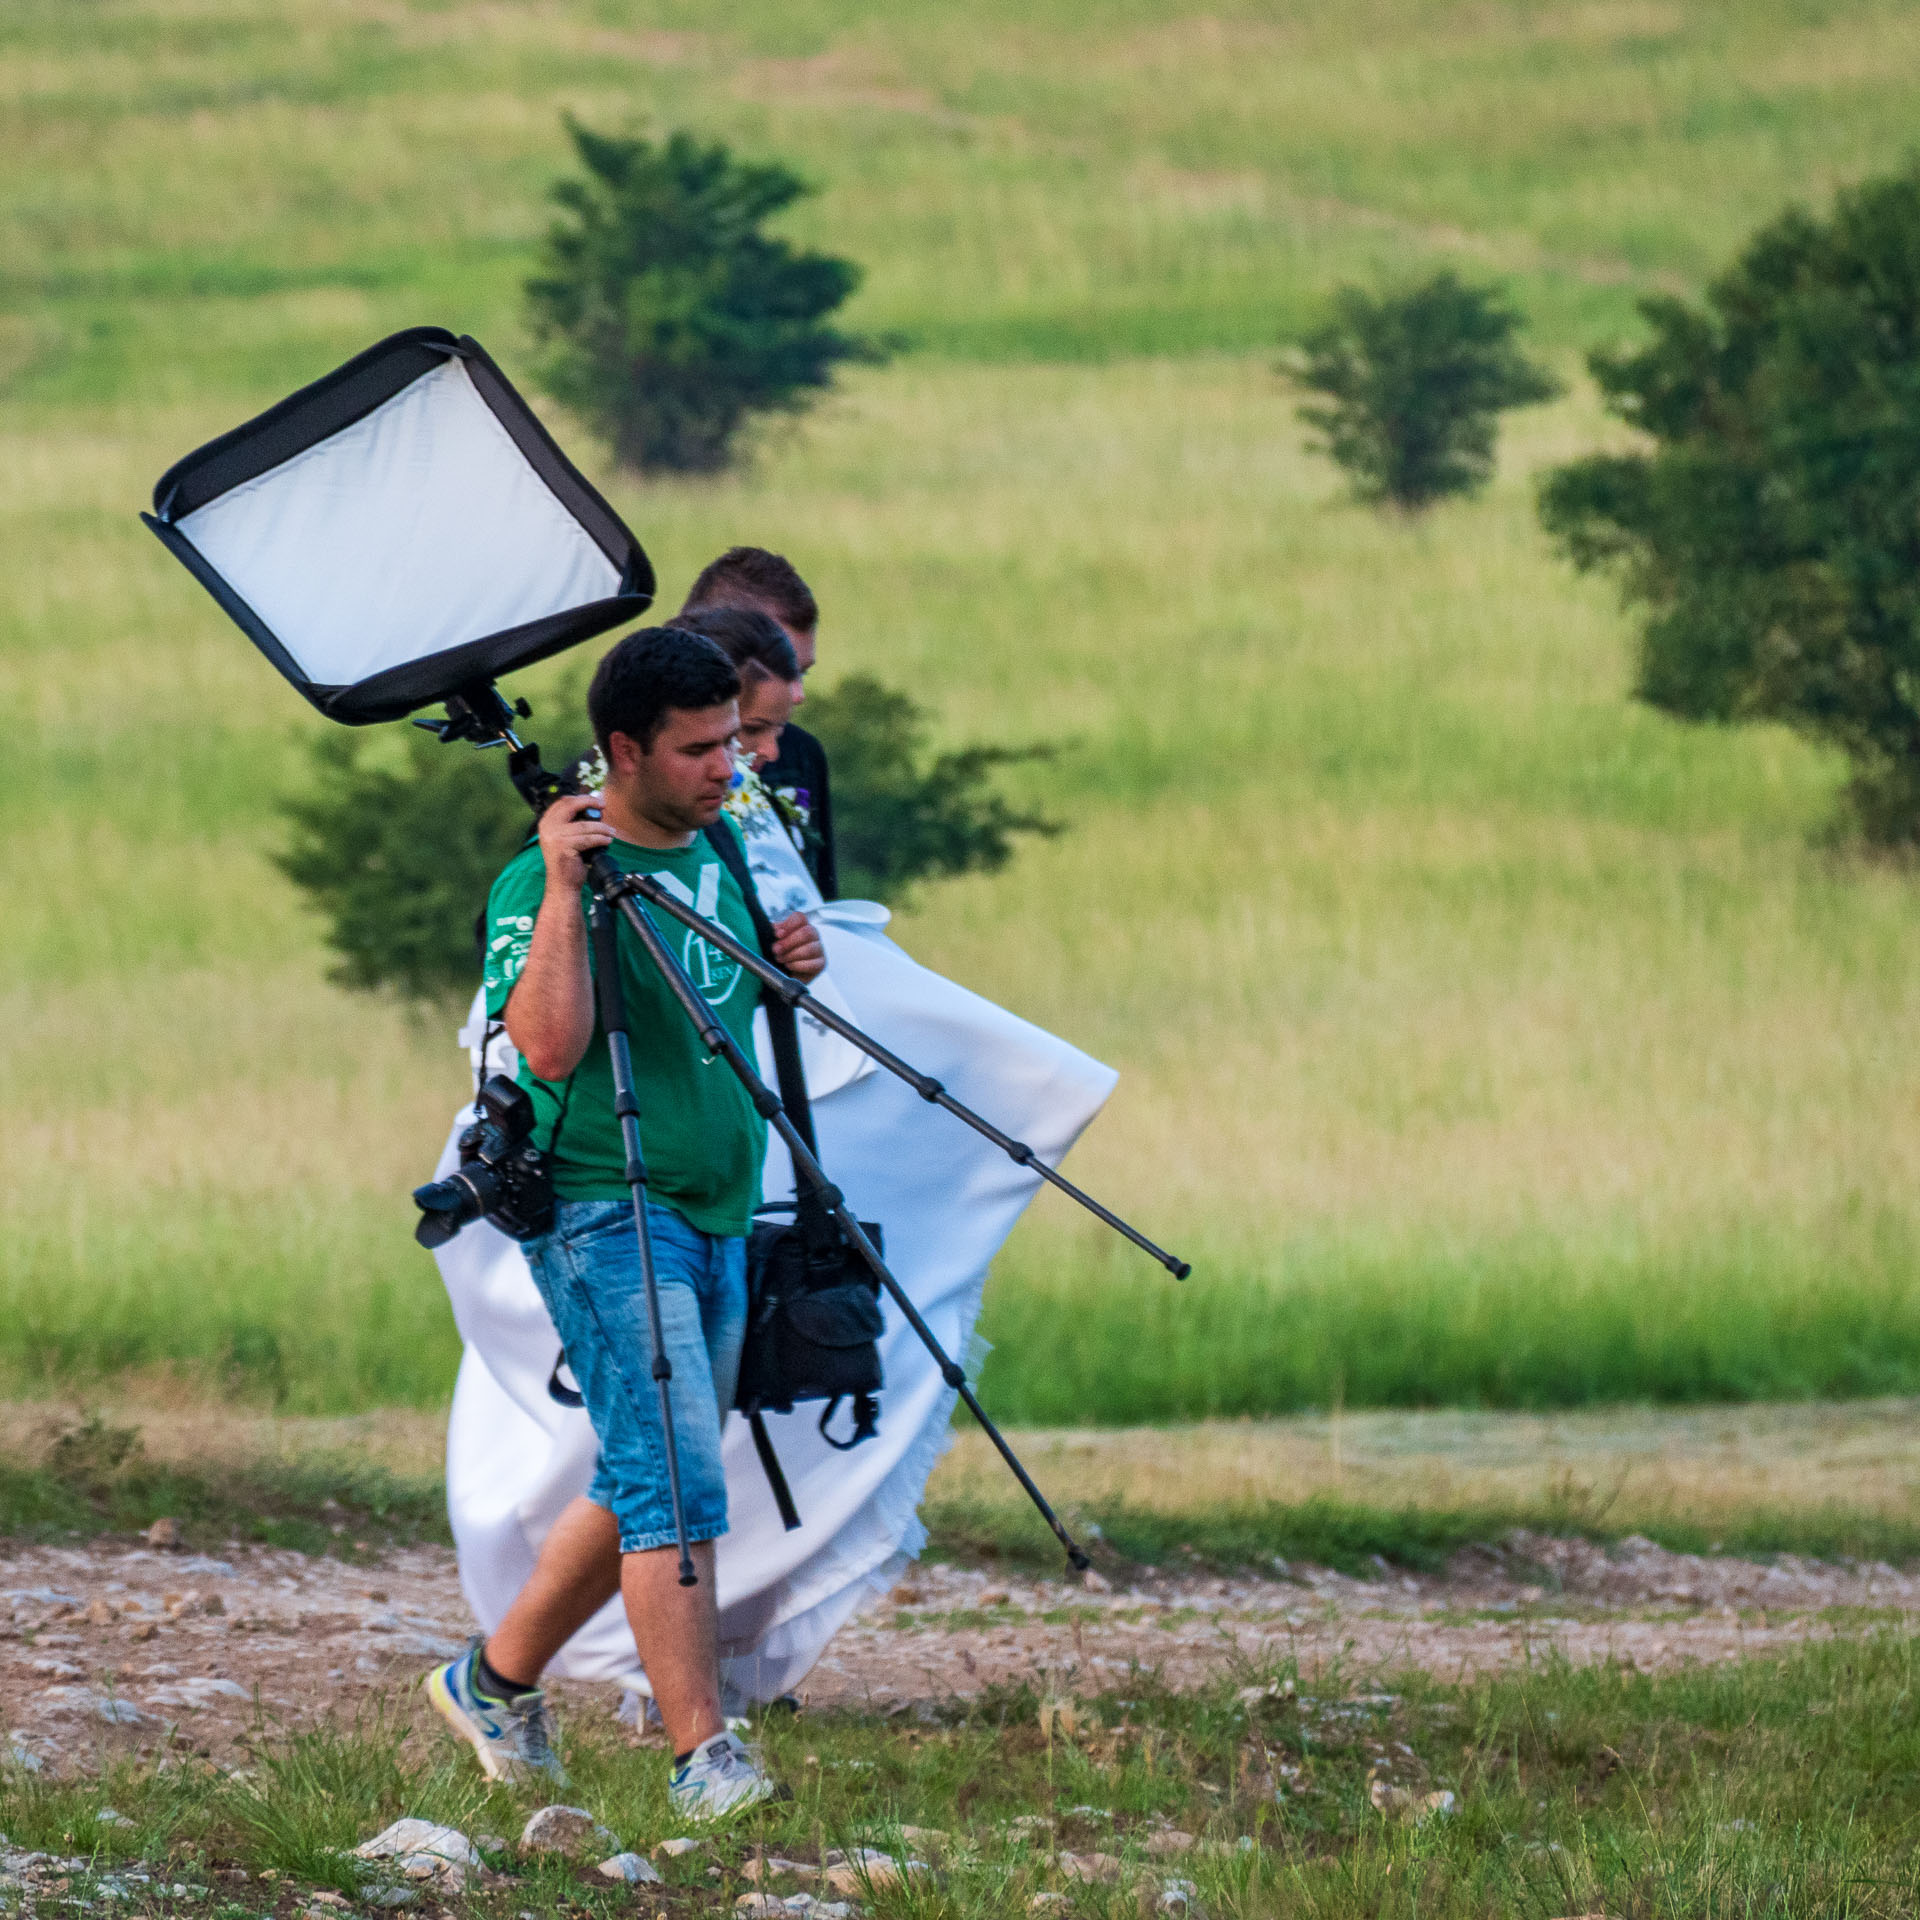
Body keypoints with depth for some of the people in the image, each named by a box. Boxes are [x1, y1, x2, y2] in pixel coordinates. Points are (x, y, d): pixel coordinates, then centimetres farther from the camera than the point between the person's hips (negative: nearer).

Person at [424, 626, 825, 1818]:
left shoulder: (725, 851, 11)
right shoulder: (542, 880, -13)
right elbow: (550, 1046, -24)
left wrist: (790, 968, 6)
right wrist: (565, 890, -29)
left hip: (717, 1216, 8)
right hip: (605, 1215, -8)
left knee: (644, 1487, 14)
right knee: (675, 1485, -17)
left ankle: (496, 1681, 30)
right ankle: (702, 1755, -19)